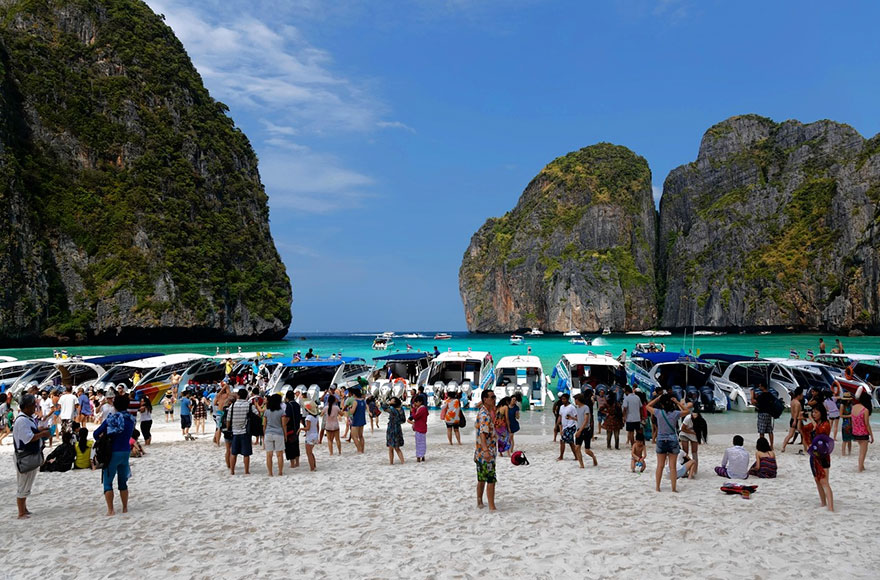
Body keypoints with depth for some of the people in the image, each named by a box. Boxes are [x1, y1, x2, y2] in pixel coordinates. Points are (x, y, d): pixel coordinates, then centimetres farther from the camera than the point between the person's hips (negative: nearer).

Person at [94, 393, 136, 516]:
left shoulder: (112, 418, -13)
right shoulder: (131, 419, -1)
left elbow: (96, 433, -10)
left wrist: (101, 439, 12)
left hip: (113, 453, -4)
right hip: (126, 452, 4)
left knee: (107, 482, 6)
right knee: (123, 482, 16)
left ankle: (110, 509, 2)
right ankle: (125, 508, 21)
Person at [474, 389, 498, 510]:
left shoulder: (482, 412, 14)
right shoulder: (485, 415, -18)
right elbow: (482, 433, -30)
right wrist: (486, 450, -42)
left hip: (480, 453, 10)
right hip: (486, 453, -10)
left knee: (481, 479, 16)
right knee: (491, 480, -7)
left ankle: (479, 502, 25)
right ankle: (492, 507, -5)